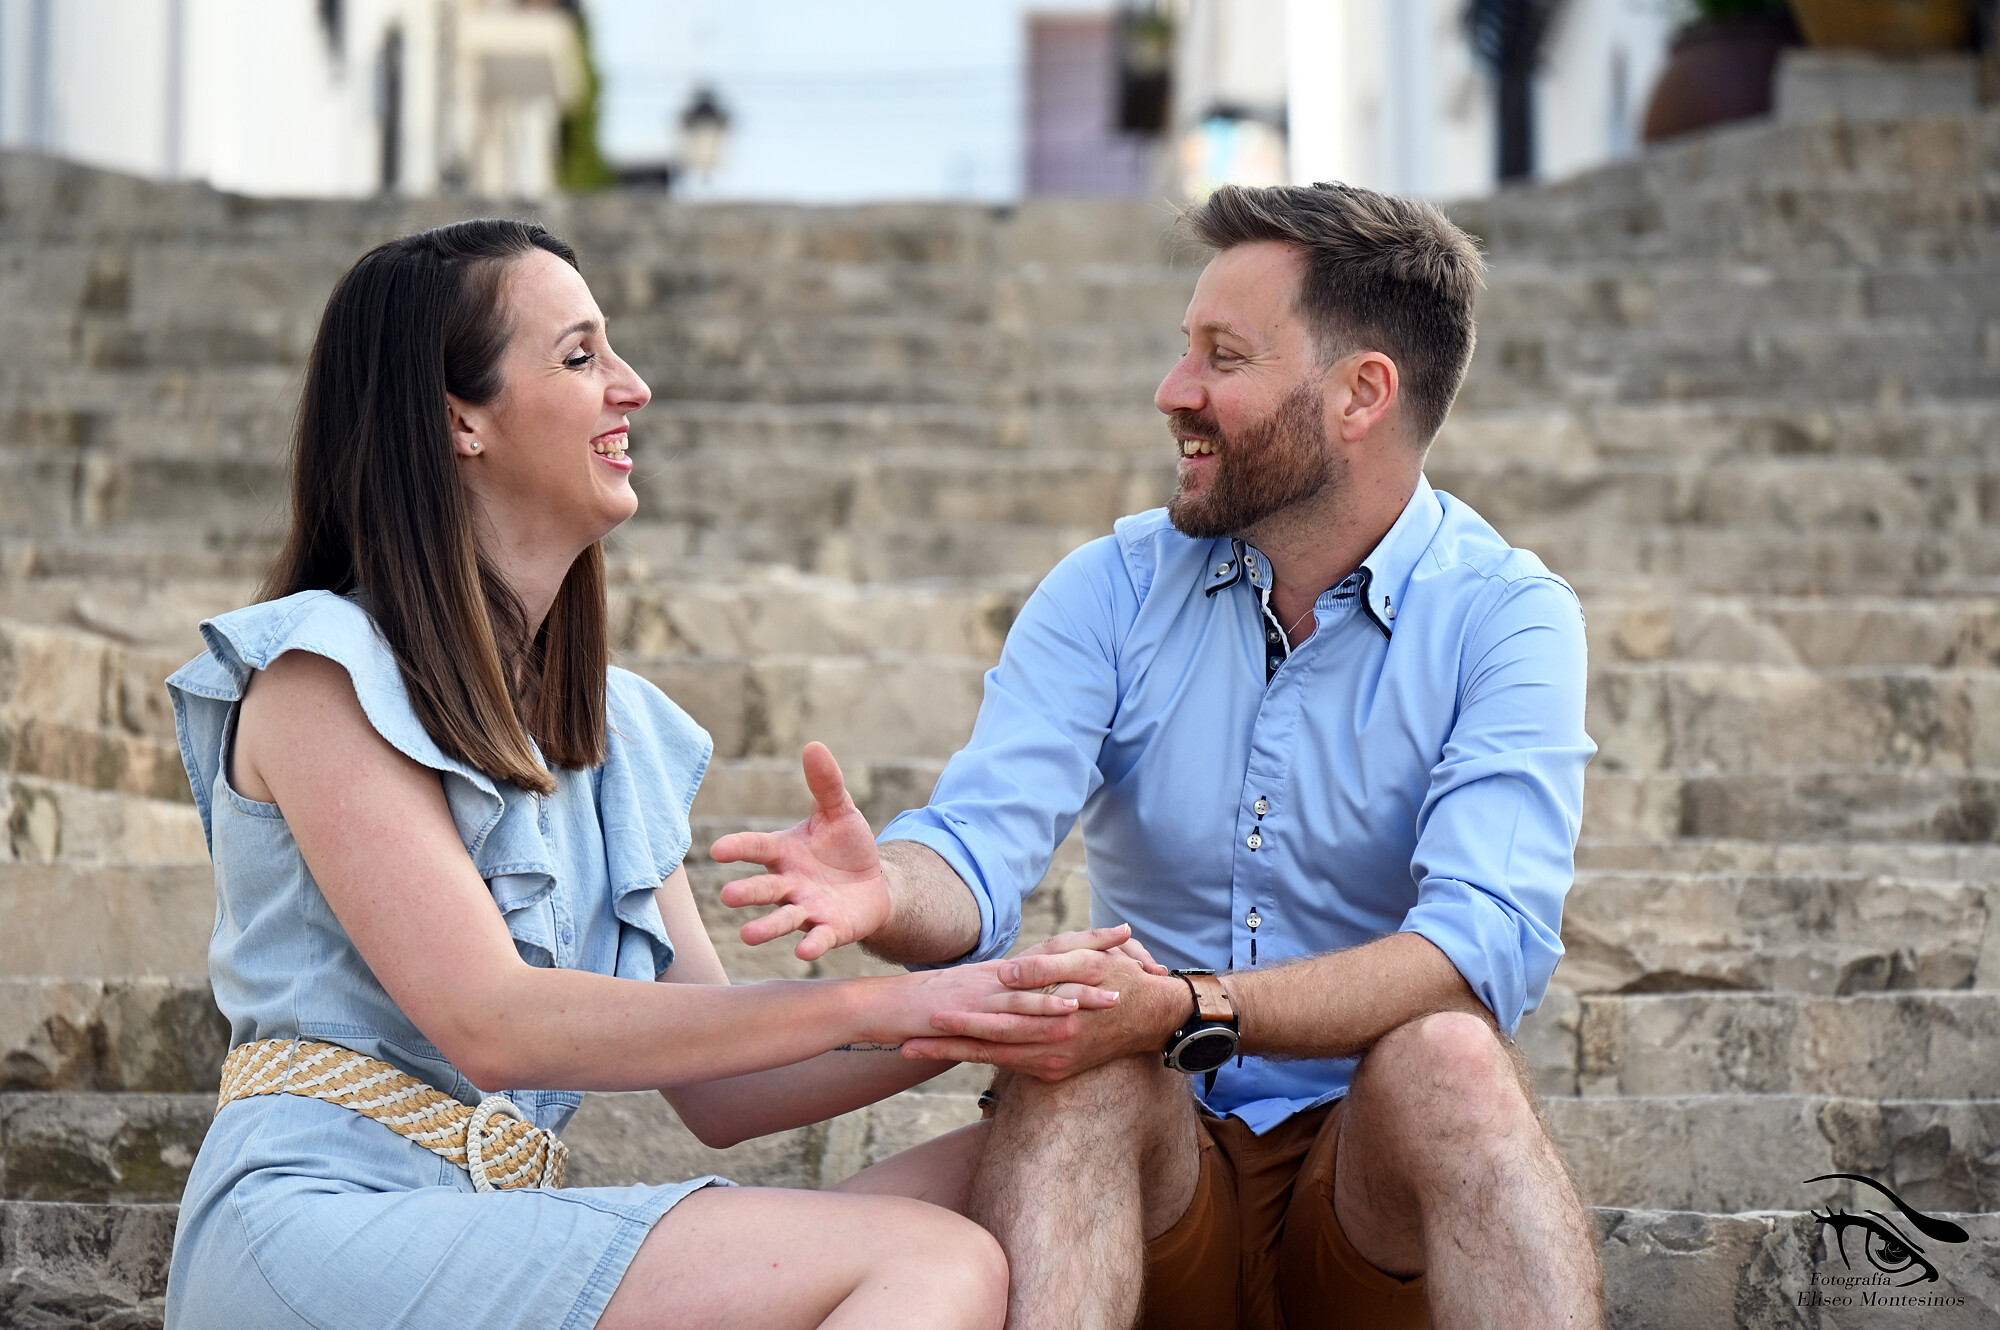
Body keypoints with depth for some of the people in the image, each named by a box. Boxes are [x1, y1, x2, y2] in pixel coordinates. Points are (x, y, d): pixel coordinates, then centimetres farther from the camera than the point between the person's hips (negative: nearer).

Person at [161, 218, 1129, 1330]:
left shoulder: (616, 728, 19)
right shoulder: (319, 673, -3)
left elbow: (720, 1093, 14)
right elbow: (491, 1024, -15)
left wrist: (988, 1013, -2)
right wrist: (872, 1007, -16)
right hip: (325, 1227, -7)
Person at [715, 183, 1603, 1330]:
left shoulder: (1509, 617, -4)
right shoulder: (1114, 589, 6)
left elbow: (1487, 943, -21)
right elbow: (982, 846, -8)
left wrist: (1187, 1012, -36)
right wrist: (888, 894, -34)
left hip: (1386, 1158, -2)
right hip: (1163, 1164, 2)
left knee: (1449, 1057, -34)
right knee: (1072, 1064, -30)